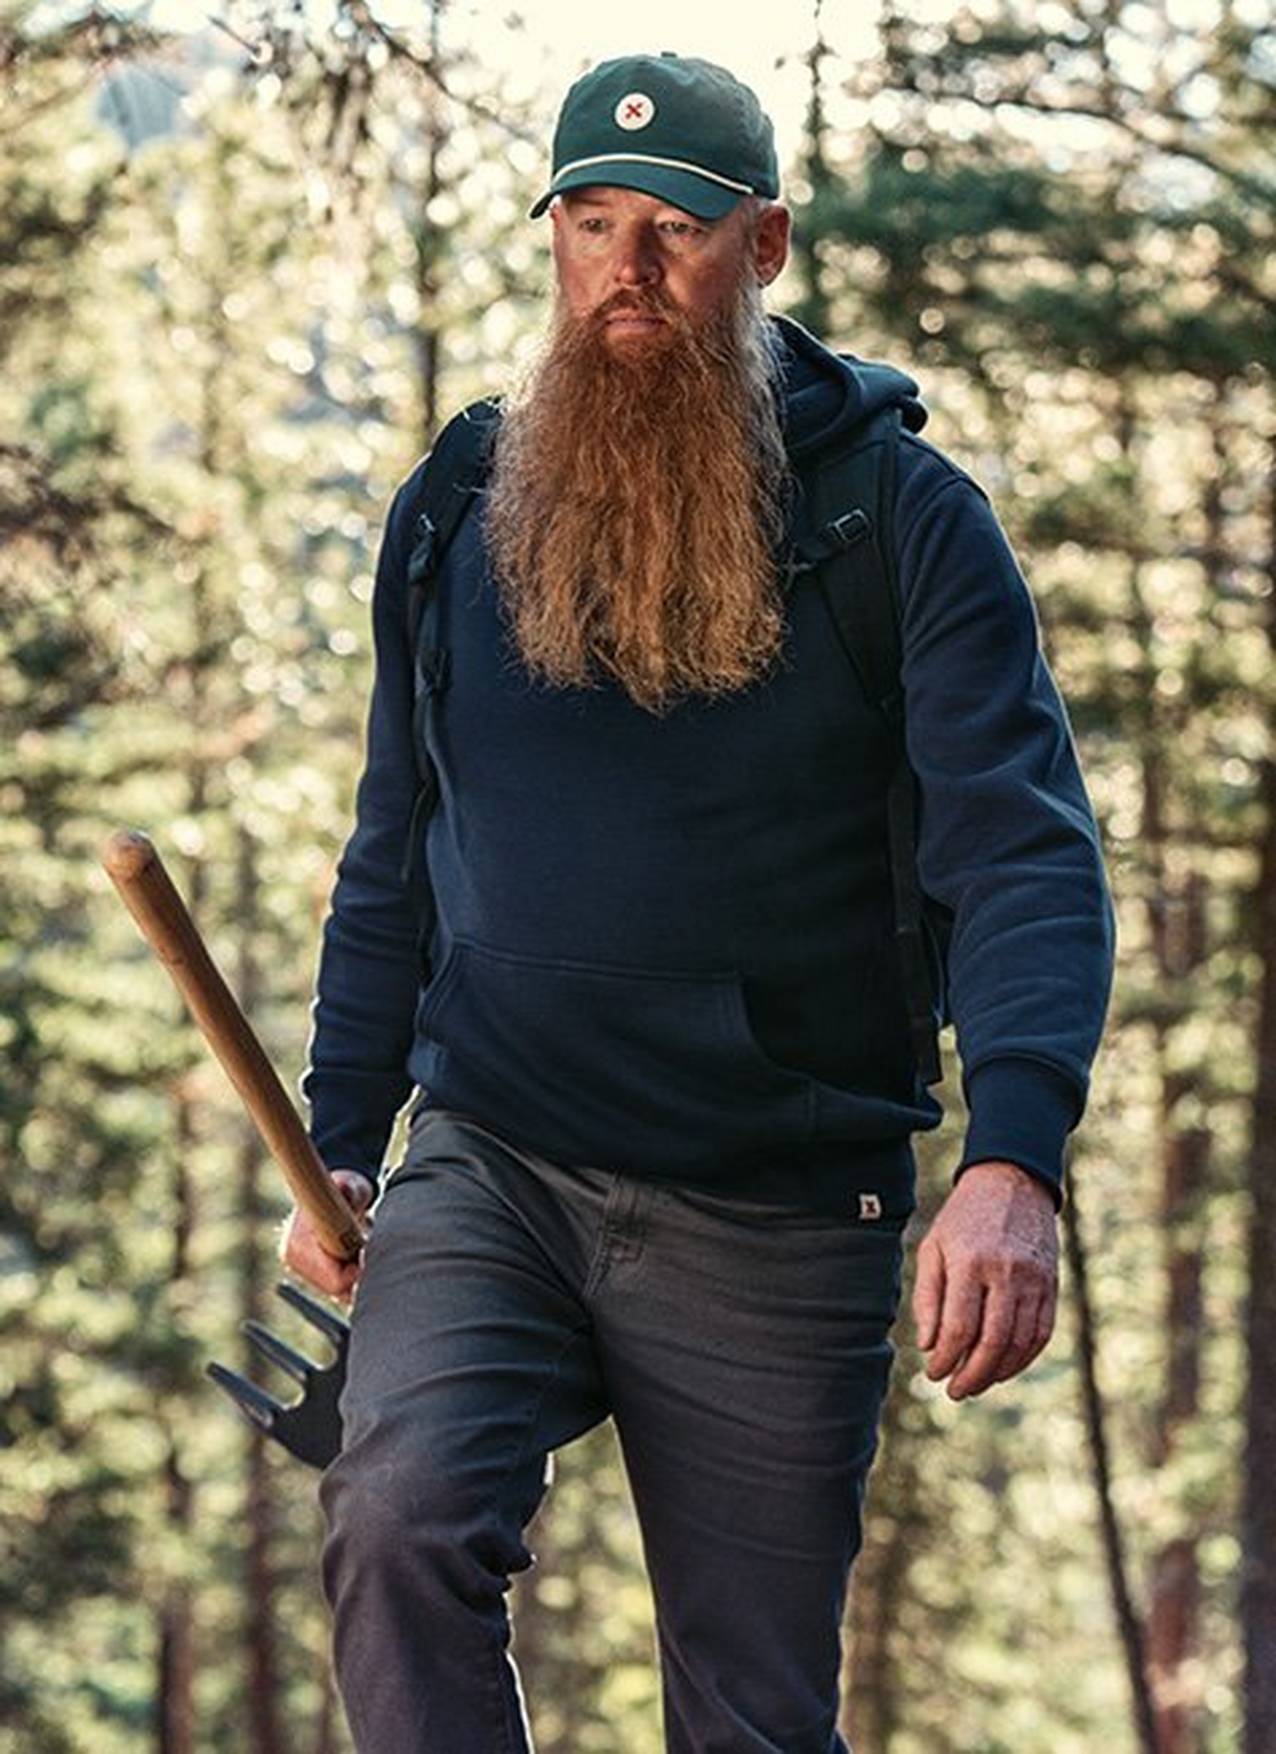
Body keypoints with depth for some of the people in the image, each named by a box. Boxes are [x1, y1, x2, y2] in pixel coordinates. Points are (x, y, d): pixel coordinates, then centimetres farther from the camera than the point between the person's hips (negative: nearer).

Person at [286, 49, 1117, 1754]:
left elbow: (1027, 849, -13)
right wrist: (338, 1148, 10)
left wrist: (1013, 1161, -28)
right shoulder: (456, 517, 8)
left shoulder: (903, 519, -3)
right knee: (399, 1518, -26)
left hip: (778, 1224, -2)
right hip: (488, 1177, 2)